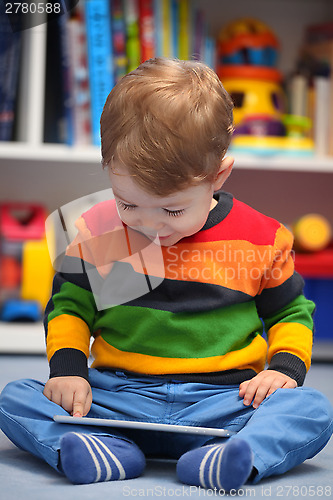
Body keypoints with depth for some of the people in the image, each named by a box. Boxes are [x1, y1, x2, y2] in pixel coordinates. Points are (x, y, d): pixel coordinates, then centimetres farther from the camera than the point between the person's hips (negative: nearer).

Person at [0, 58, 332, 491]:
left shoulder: (260, 240, 0)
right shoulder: (98, 232, 2)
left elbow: (290, 312, 14)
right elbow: (68, 306, 13)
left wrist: (286, 367, -5)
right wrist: (67, 367, -4)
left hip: (223, 400, -1)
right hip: (118, 396, 1)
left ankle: (220, 461, -47)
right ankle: (111, 452, -33)